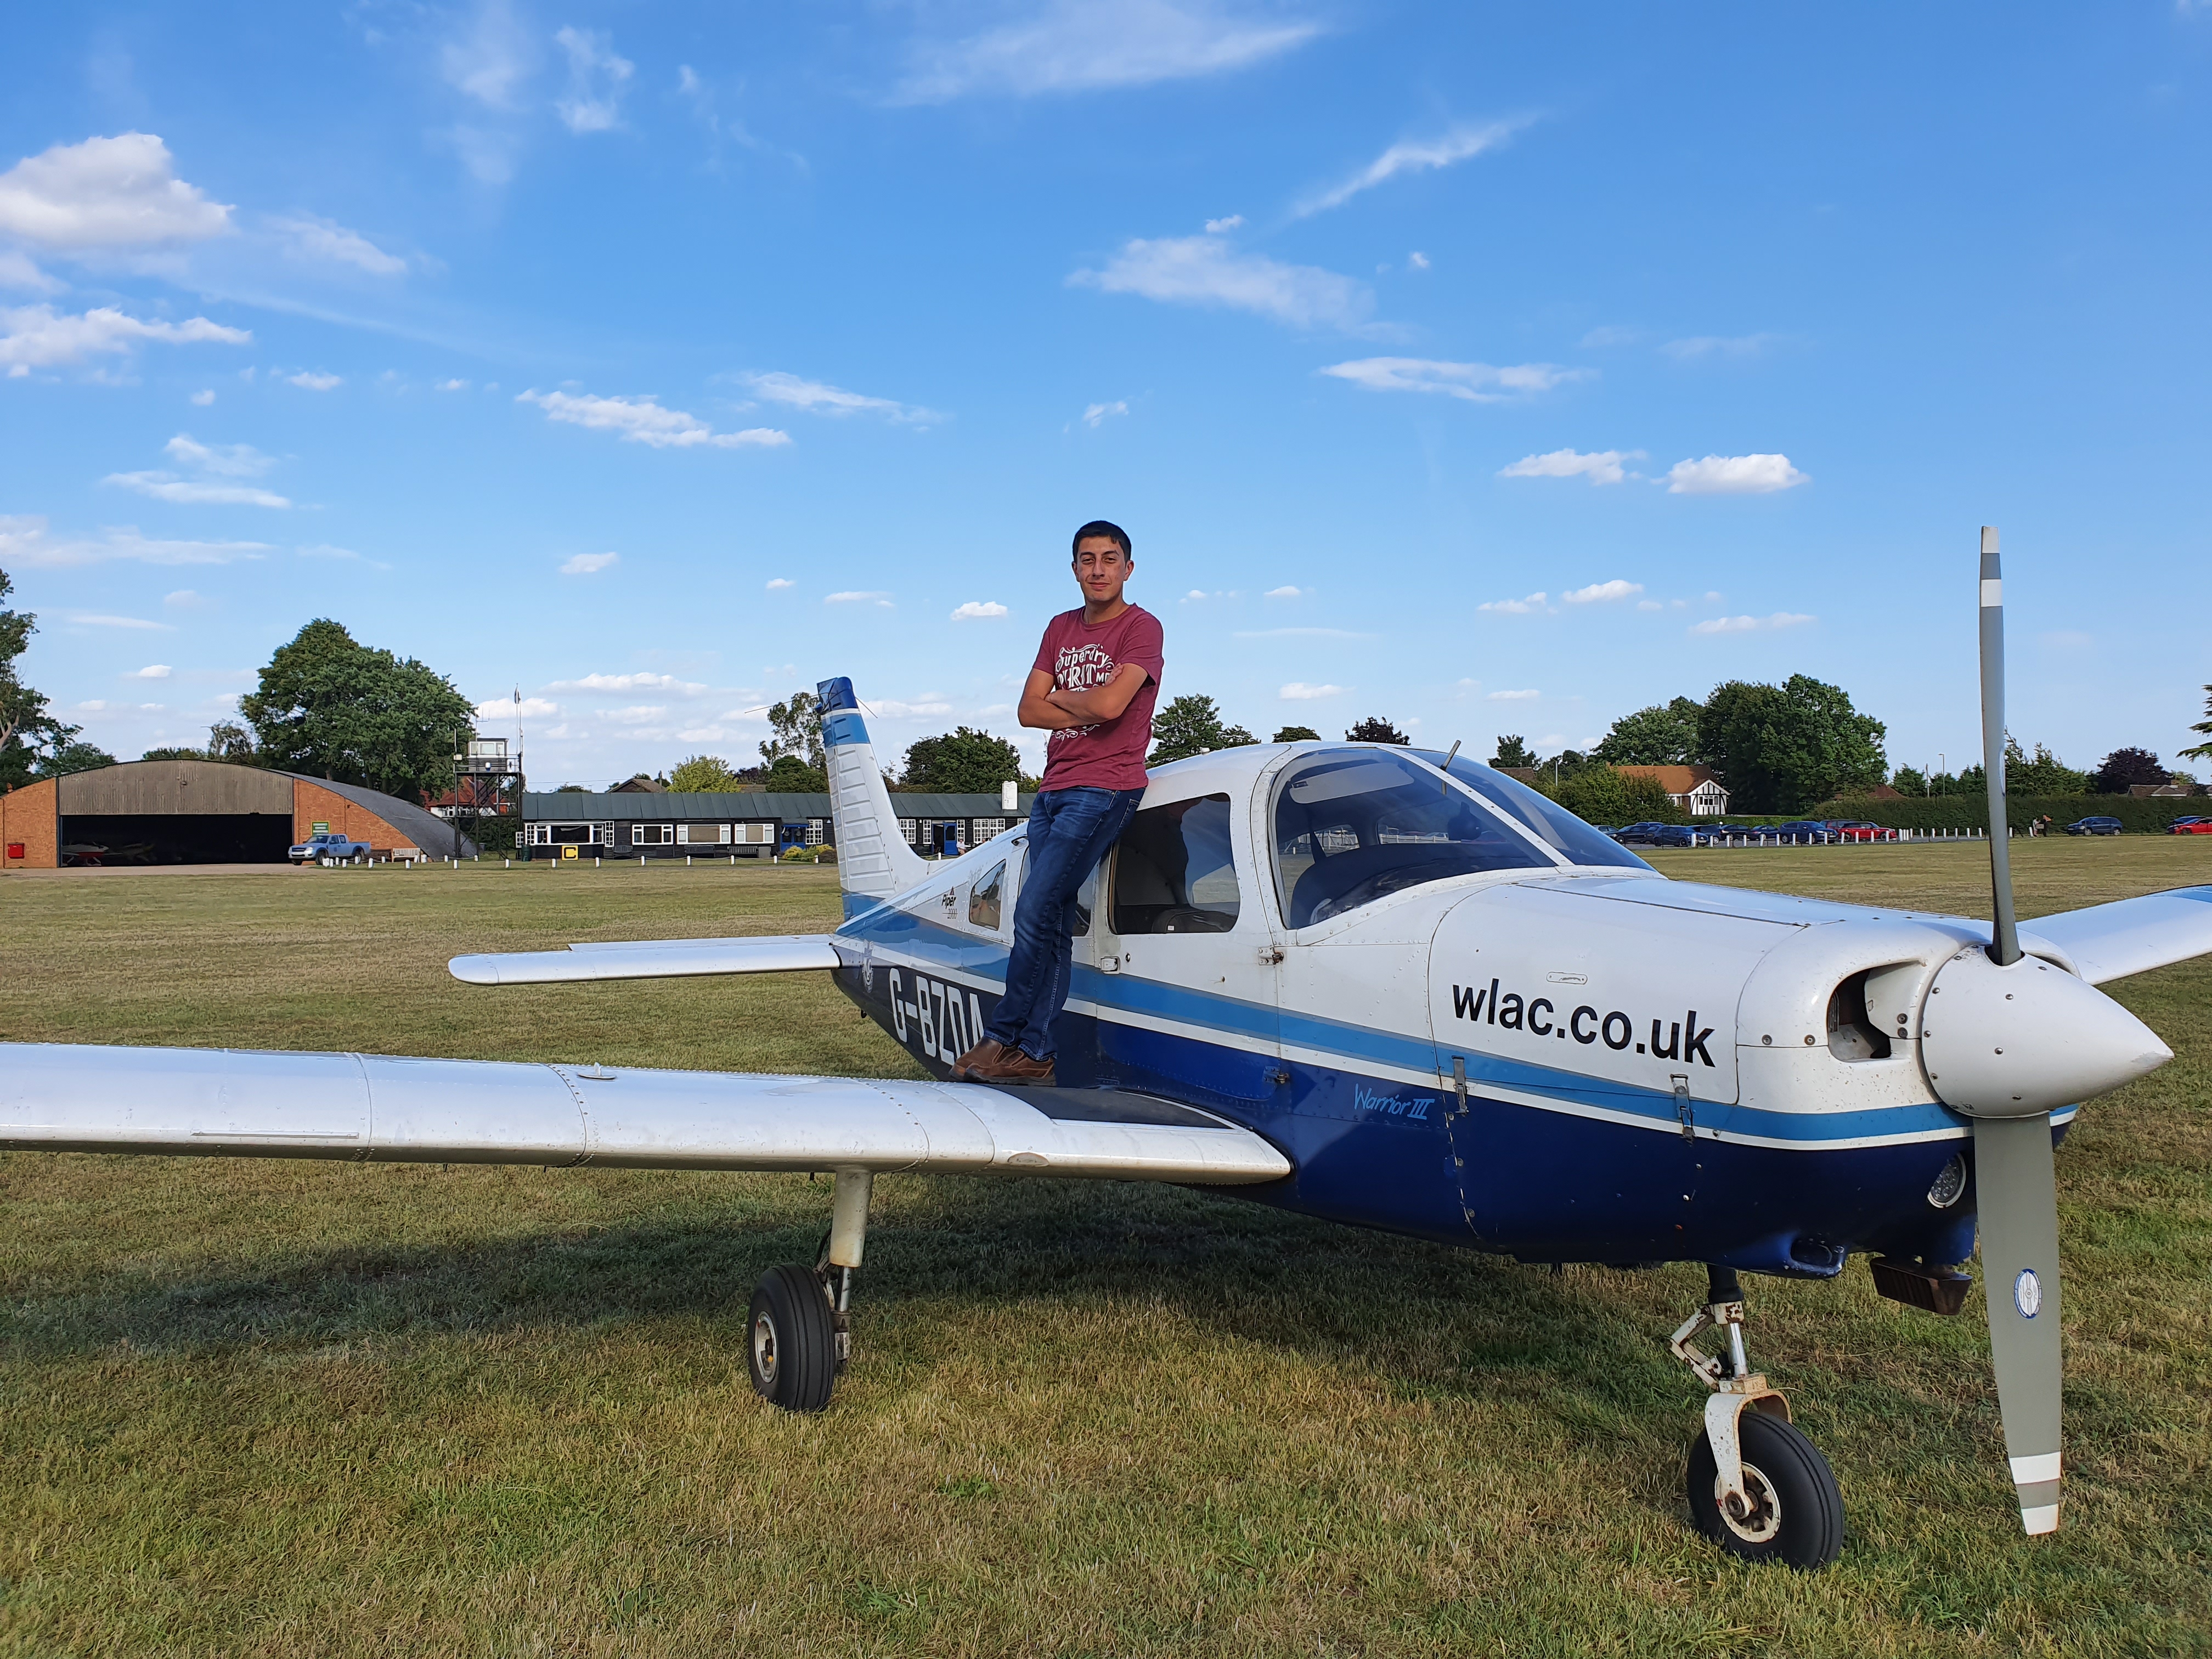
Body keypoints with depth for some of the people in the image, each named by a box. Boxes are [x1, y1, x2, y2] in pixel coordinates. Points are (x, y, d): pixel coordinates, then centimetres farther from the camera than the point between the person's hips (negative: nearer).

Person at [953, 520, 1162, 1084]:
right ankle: (1033, 1053, 3)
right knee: (1055, 924, 3)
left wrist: (1061, 696, 0)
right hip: (1053, 788, 7)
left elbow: (1110, 704, -19)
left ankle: (1003, 1036, -3)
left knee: (1036, 913, -12)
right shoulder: (1061, 628, 18)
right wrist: (1085, 710, -6)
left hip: (1102, 789, -7)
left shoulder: (1141, 628, -3)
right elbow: (1029, 710, 9)